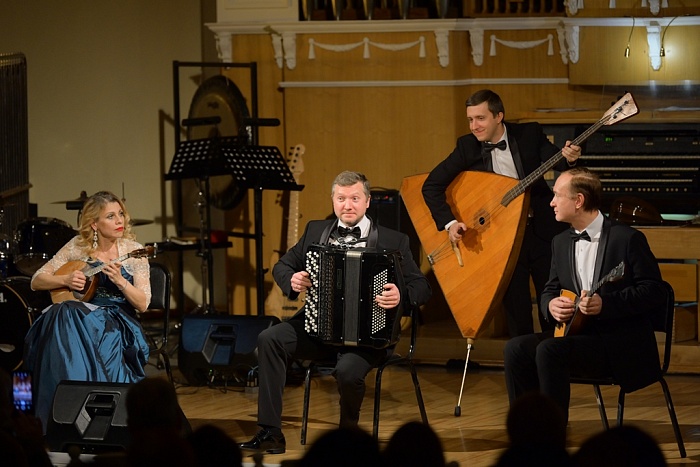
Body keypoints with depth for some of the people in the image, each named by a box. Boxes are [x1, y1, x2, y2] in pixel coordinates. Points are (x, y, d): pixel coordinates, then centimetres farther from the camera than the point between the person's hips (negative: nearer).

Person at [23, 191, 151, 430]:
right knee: (63, 315, -33)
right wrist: (66, 279, -11)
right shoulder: (78, 246, 4)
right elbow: (37, 281, 7)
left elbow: (142, 304, -5)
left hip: (118, 321, -2)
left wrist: (119, 280, -22)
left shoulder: (133, 250, 0)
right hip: (79, 315, 2)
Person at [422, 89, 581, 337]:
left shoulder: (530, 134, -4)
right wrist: (449, 222, -18)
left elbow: (555, 161, -16)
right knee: (517, 311, 3)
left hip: (541, 229, 0)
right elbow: (432, 184, -5)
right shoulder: (468, 146, -4)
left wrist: (568, 158, -40)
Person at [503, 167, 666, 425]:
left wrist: (605, 303, -24)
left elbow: (654, 292, -12)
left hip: (622, 341, -7)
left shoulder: (627, 238, -8)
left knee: (549, 350, -29)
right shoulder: (561, 242, 14)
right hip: (577, 332, 7)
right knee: (516, 349, -15)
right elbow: (550, 289, 21)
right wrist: (551, 304, -4)